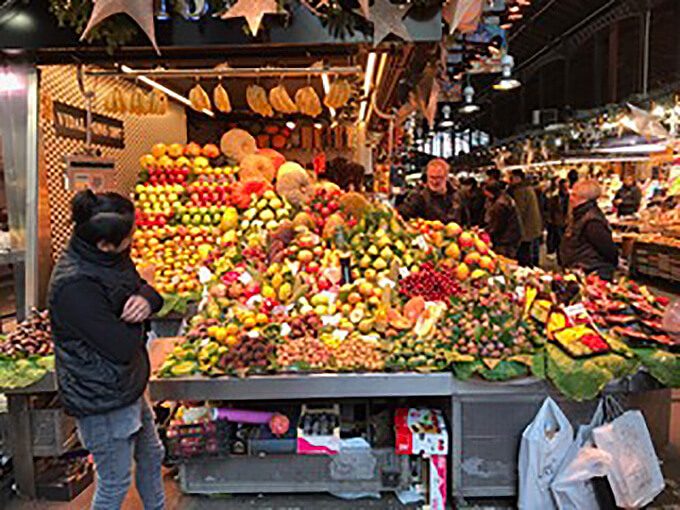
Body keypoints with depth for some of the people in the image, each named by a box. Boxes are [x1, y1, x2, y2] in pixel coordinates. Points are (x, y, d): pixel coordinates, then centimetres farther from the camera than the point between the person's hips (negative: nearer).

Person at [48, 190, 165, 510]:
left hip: (127, 387, 9)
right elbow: (123, 348, -29)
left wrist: (146, 300, -19)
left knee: (151, 456, 25)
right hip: (102, 402, -9)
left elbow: (148, 290, 5)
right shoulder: (74, 286, -30)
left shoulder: (112, 258, -4)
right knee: (115, 483, 10)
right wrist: (134, 315, -11)